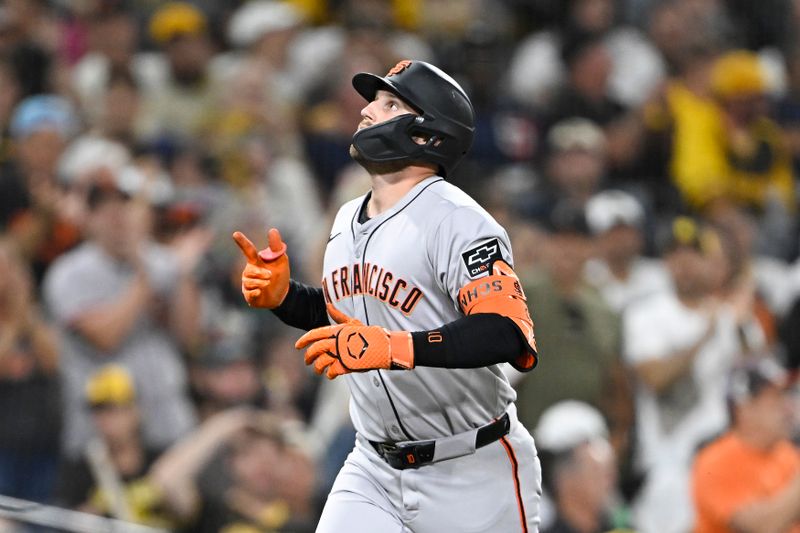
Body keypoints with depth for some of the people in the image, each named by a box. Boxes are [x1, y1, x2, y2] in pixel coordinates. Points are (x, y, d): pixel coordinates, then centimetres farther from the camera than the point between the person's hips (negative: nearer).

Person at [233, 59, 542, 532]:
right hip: (374, 470, 6)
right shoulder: (348, 220, 9)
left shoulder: (457, 221, -17)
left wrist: (390, 348, -38)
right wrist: (282, 296, 4)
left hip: (472, 476, -6)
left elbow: (511, 336, -29)